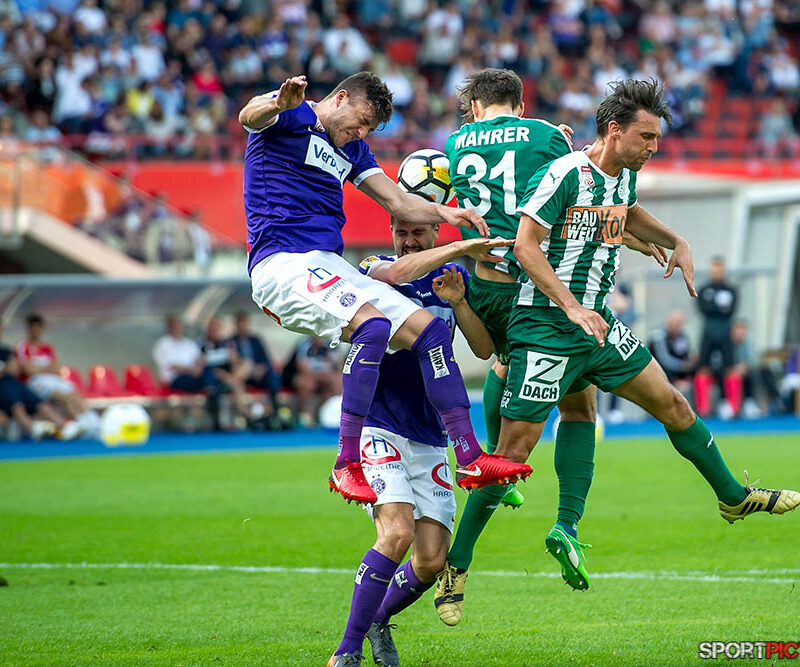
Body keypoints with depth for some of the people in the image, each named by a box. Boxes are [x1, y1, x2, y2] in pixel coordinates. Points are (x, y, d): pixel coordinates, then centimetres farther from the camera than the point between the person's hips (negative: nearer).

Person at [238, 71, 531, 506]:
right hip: (282, 263, -9)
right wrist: (279, 104, -50)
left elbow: (397, 202, 19)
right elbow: (249, 116, -24)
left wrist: (445, 214, -2)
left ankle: (470, 459, 2)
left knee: (430, 330, 1)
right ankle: (347, 466, -30)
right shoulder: (294, 119, -1)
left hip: (331, 269, 9)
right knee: (372, 324, -31)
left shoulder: (351, 150, 24)